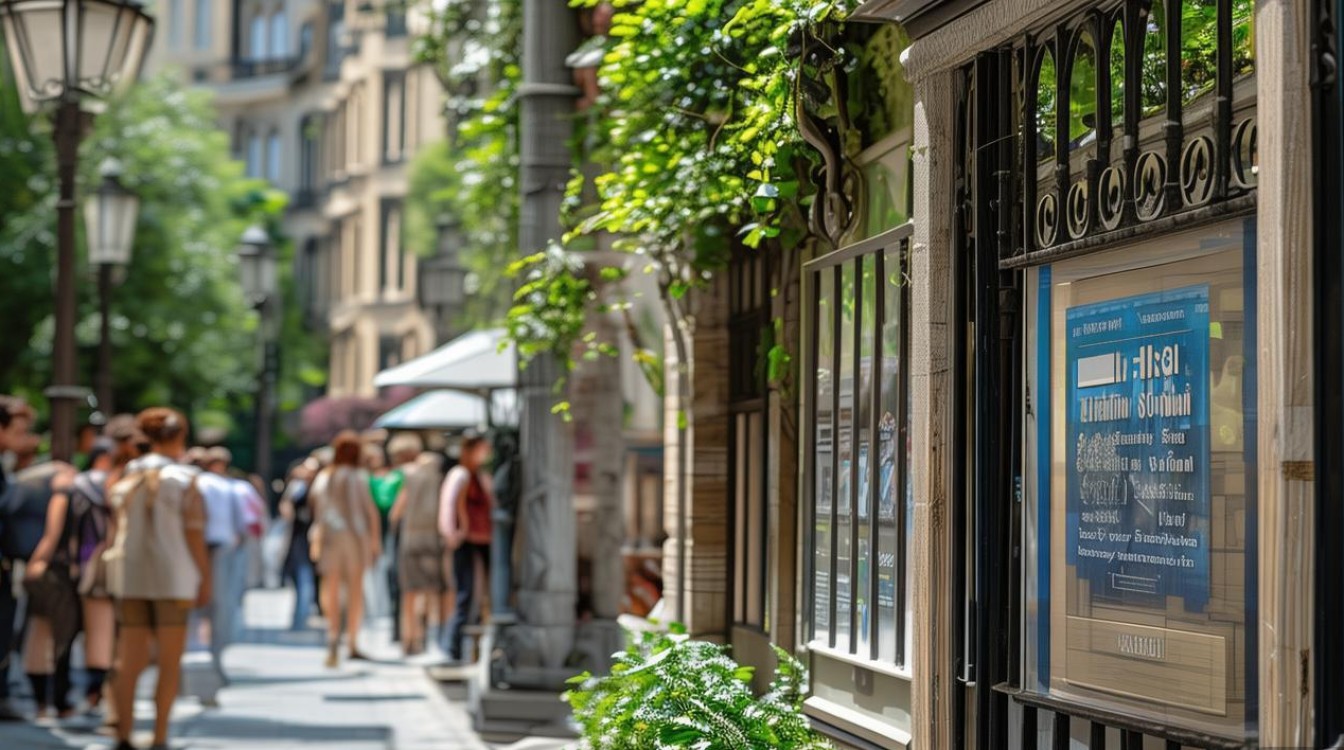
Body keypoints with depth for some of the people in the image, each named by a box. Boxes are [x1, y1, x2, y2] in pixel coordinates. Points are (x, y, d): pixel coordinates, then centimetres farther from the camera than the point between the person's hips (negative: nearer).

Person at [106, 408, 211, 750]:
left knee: (130, 661, 6)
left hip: (129, 577, 4)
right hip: (172, 576, -4)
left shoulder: (125, 479, 8)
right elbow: (194, 535, -8)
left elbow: (116, 532, 9)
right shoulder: (184, 479, -5)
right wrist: (205, 580, -3)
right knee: (170, 661, 4)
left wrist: (117, 579, 15)